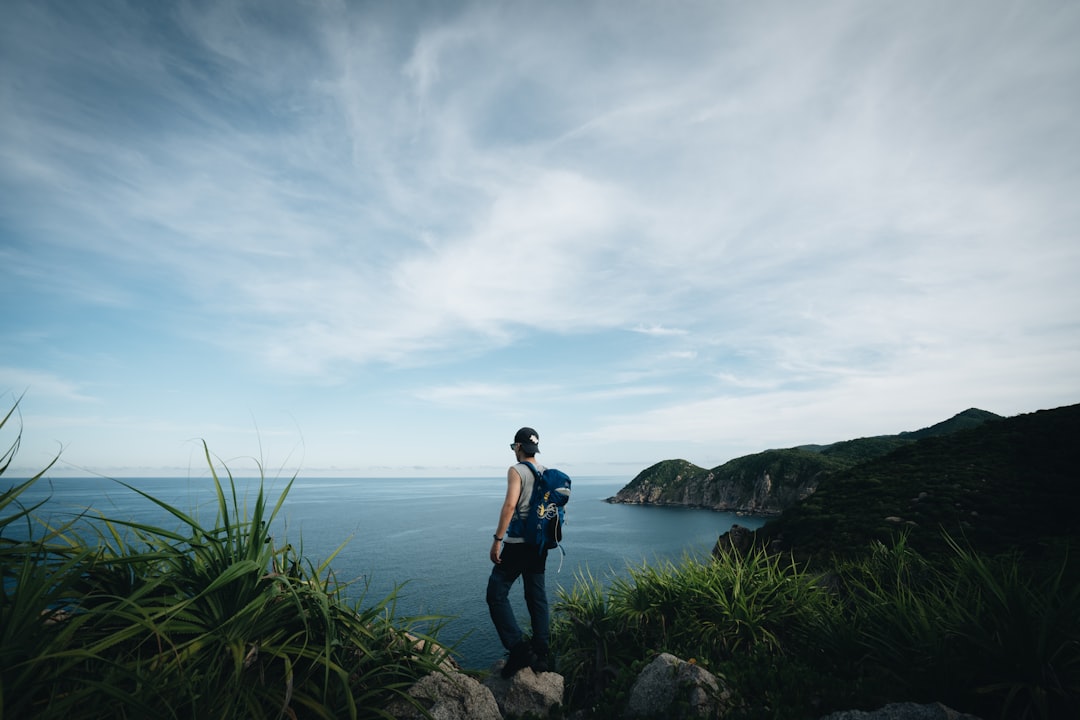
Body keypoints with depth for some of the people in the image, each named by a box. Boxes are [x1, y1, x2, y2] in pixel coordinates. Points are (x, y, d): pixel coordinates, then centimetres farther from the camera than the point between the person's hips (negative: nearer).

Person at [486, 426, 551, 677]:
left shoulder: (516, 471, -12)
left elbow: (510, 504, -23)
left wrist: (497, 539, -21)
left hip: (516, 543, -7)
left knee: (497, 595, 3)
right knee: (537, 598, 15)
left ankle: (518, 649, -2)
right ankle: (540, 654, 20)